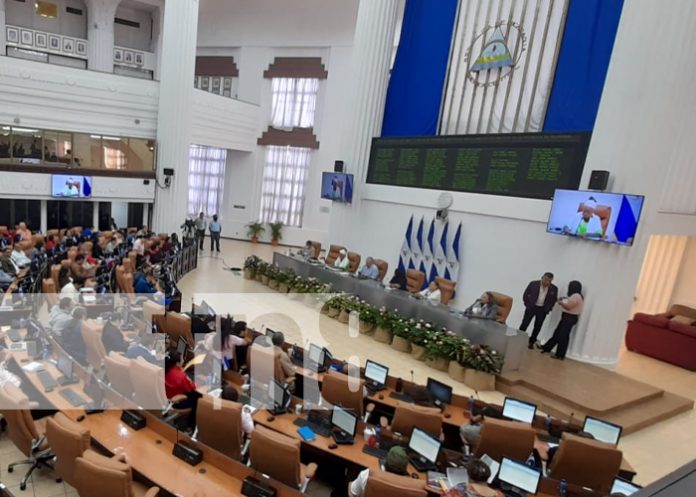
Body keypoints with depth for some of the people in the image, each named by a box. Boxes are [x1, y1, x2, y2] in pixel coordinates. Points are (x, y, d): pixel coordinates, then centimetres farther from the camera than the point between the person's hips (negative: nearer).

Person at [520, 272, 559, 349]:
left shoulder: (554, 289, -3)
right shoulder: (533, 284, -9)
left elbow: (553, 300, 7)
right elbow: (525, 295, -1)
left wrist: (547, 309, 0)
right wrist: (528, 305, -5)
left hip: (542, 310, 2)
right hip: (531, 307, -2)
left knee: (537, 327, 7)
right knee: (524, 324, 0)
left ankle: (531, 342, 19)